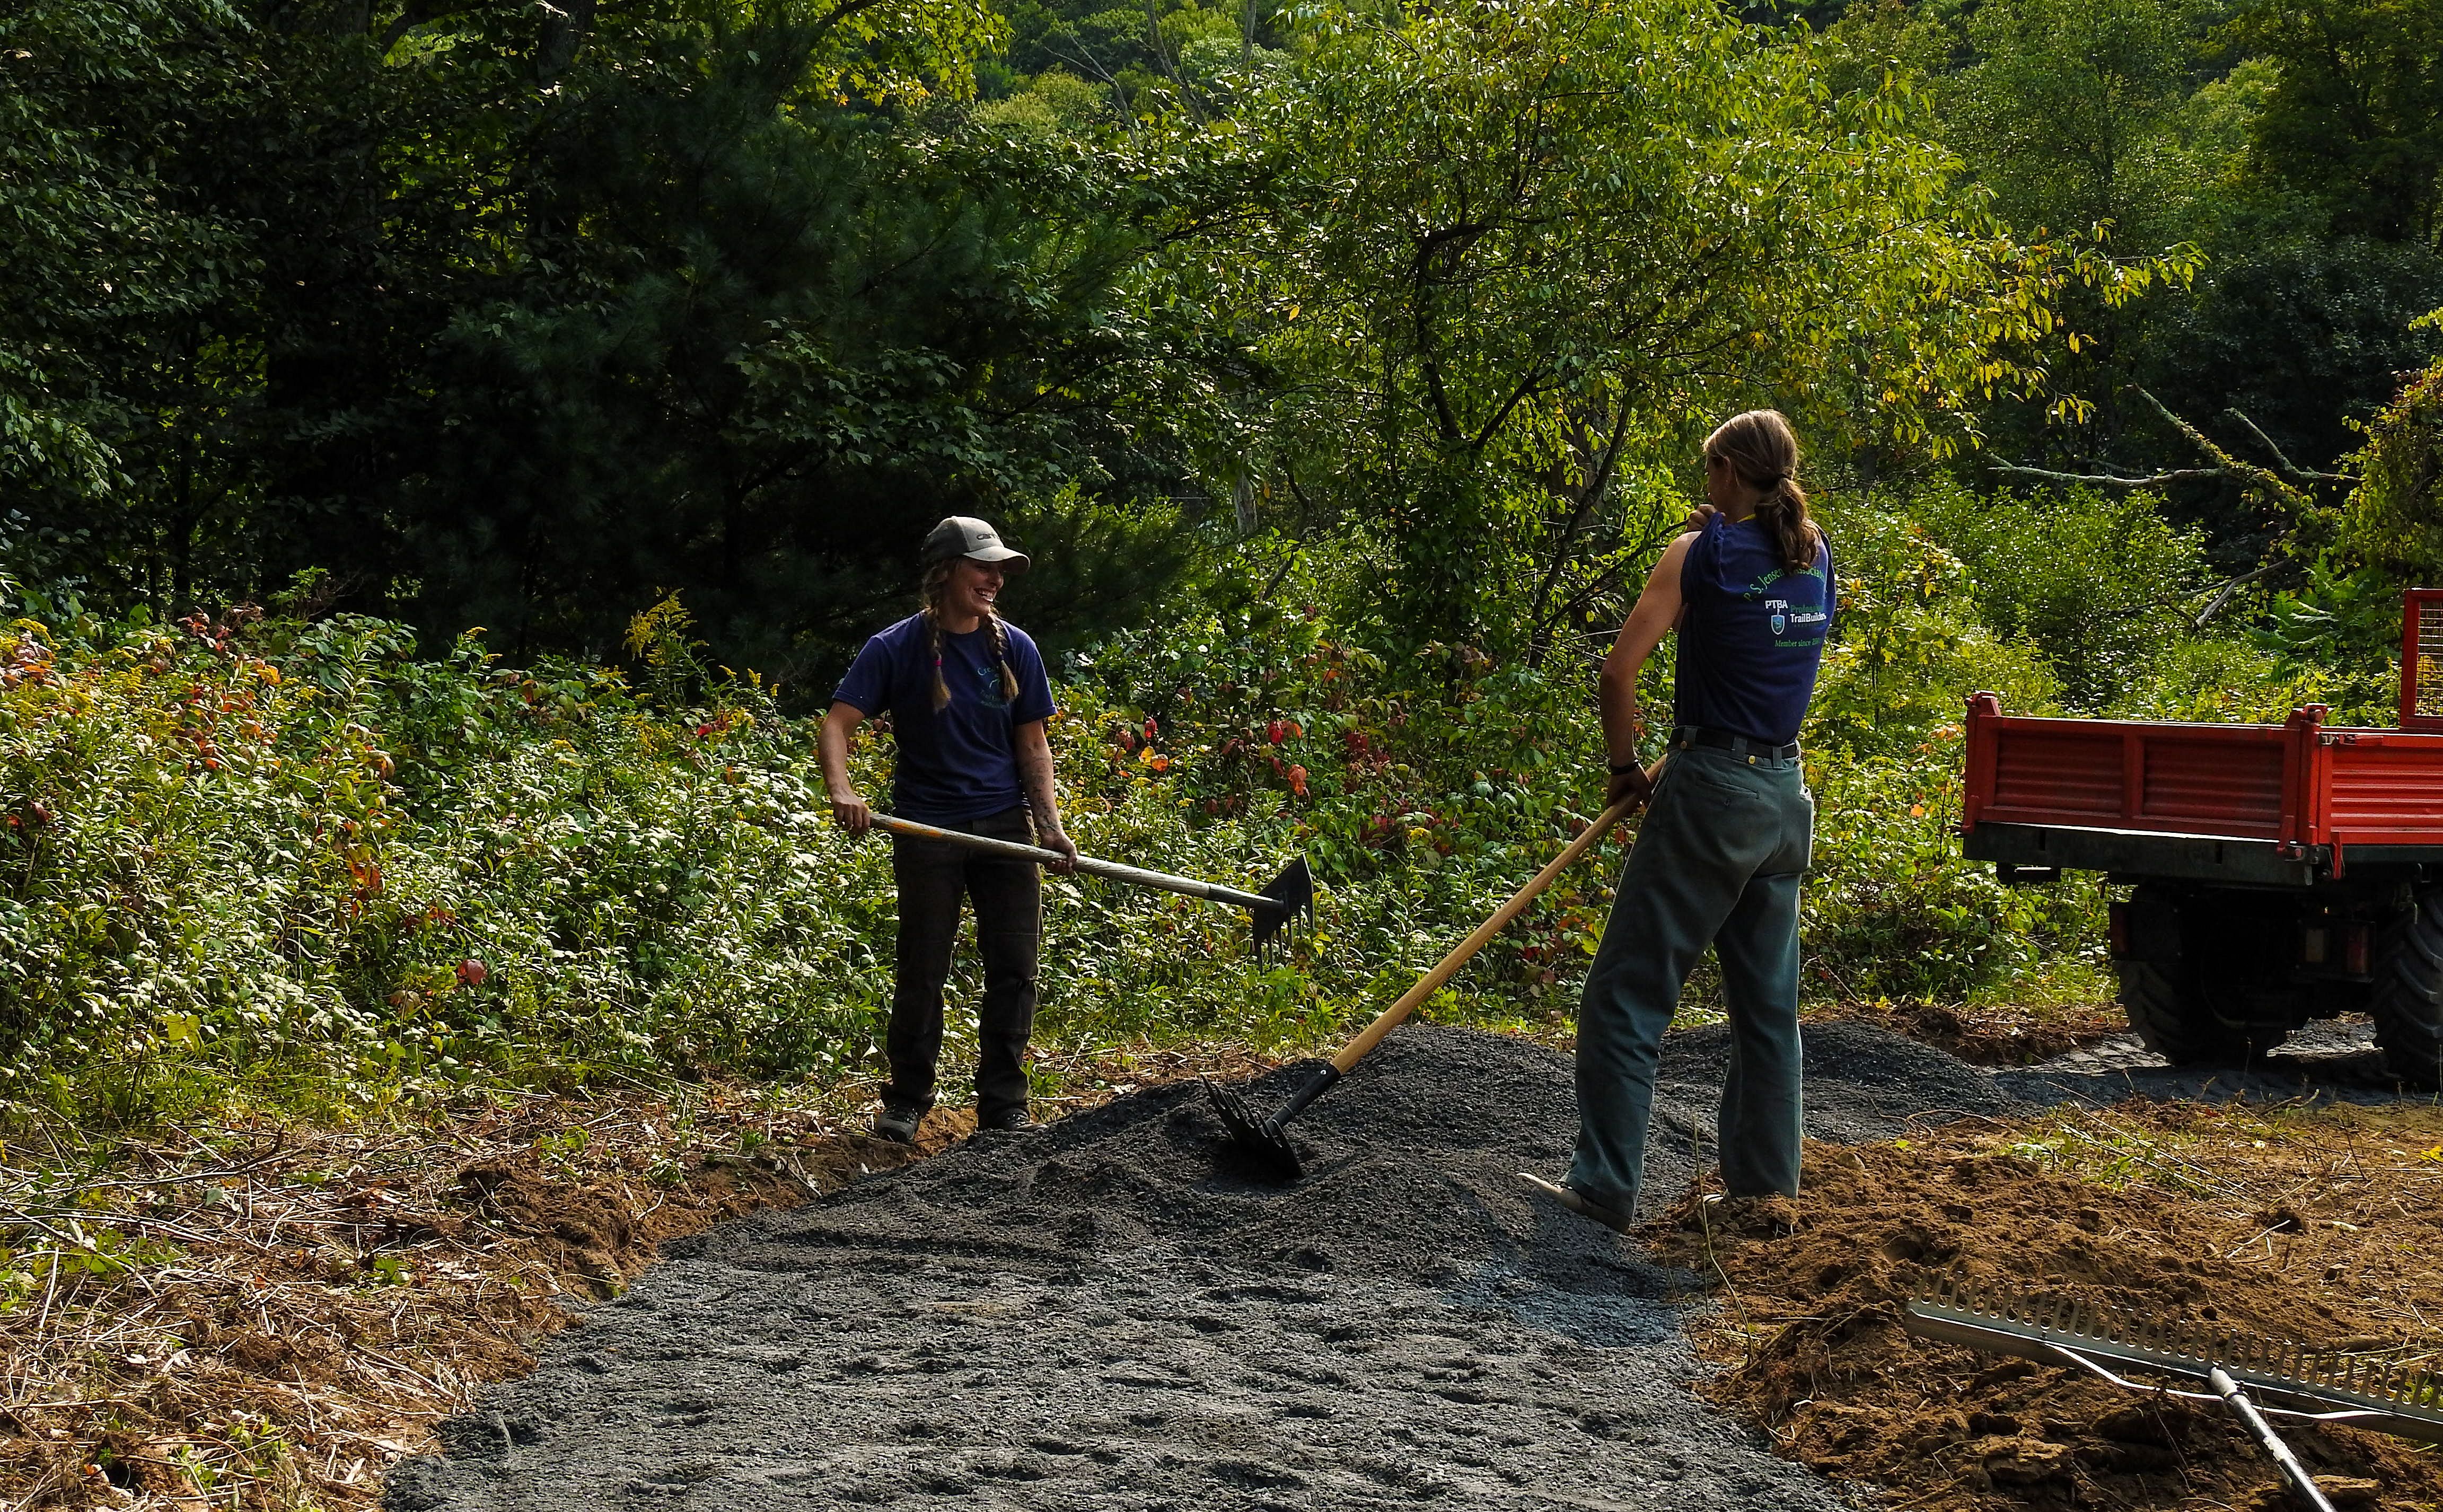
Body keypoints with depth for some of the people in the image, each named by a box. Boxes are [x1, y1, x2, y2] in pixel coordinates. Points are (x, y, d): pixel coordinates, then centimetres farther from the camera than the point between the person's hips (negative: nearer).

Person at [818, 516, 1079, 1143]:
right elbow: (838, 722, -12)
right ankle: (906, 1101, 18)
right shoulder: (897, 648, -6)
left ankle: (1004, 1105, 14)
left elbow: (1032, 745, 8)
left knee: (1014, 968, 3)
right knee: (922, 971, 2)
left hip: (1005, 825, 3)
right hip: (928, 827, -3)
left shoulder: (1015, 648, 4)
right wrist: (841, 790, -31)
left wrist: (1050, 825, -3)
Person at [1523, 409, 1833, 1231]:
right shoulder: (1817, 558, 9)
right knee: (1768, 1004, 14)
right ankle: (1765, 1186, 19)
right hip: (1786, 798, 7)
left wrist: (1624, 768, -1)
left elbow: (1620, 670, -12)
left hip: (1710, 793, -7)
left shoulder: (1703, 553, -9)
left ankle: (1604, 1187, -2)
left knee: (1625, 994, -1)